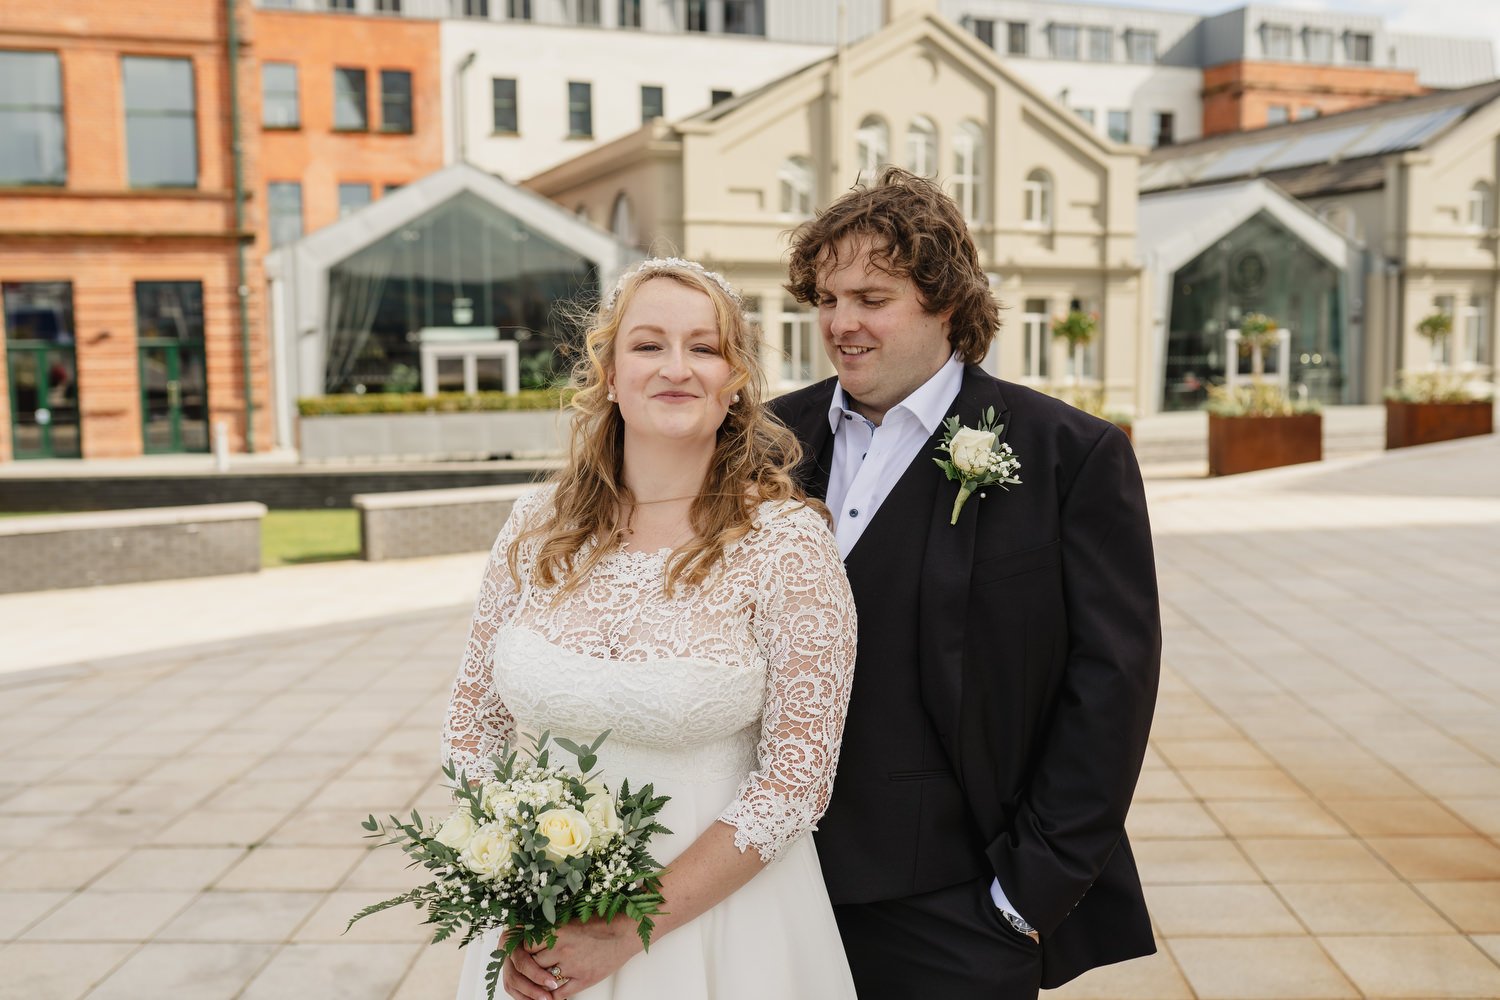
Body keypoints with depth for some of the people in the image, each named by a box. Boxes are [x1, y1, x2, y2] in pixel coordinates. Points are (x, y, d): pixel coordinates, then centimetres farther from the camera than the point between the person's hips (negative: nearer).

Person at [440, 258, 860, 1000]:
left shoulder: (786, 541, -15)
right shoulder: (536, 530, -4)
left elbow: (796, 773, -14)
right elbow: (474, 722, 4)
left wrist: (635, 927, -15)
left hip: (715, 907, -3)